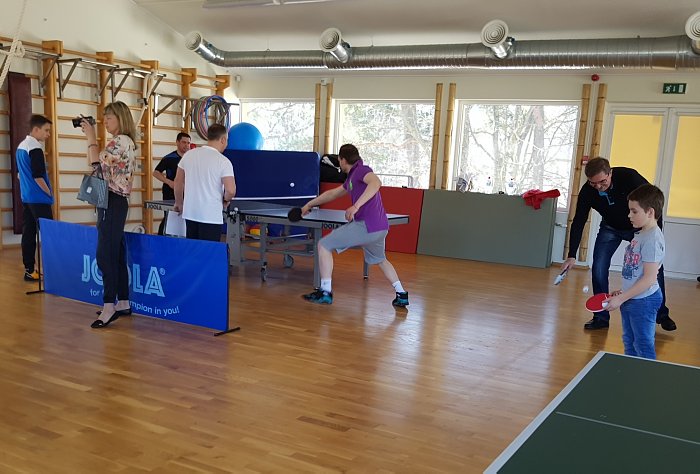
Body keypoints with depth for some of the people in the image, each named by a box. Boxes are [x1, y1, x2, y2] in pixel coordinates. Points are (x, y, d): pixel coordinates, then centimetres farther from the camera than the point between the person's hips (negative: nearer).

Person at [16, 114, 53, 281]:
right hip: (39, 199, -9)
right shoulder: (35, 148, -16)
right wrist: (49, 194, -8)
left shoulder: (21, 147, 13)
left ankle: (29, 270, 11)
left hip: (26, 198, 9)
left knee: (28, 233, 8)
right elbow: (38, 176, -19)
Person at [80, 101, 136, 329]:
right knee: (116, 254, 11)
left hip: (112, 202, -11)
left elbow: (96, 164, -20)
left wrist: (91, 136, -10)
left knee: (105, 254, -10)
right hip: (114, 201, 11)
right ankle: (123, 303, 16)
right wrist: (91, 137, 10)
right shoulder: (124, 142, 19)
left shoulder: (120, 141, -13)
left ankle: (109, 307, -8)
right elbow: (99, 165, 16)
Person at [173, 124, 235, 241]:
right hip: (211, 216, -5)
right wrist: (226, 200, 3)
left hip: (190, 213, 5)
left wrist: (179, 203, 26)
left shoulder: (189, 154, 4)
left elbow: (178, 181, 13)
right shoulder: (223, 161, -11)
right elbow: (230, 190, -19)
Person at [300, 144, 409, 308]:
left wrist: (356, 206, -33)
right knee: (379, 260, 33)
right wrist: (309, 204, 42)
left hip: (366, 225, -10)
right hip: (381, 228, 10)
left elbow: (376, 183, -27)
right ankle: (401, 294, 30)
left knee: (324, 245, -1)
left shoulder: (361, 170, -5)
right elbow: (332, 193, 36)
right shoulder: (352, 177, 23)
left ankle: (325, 292, -2)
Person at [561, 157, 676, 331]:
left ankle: (661, 315, 17)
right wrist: (572, 256, -21)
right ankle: (601, 317, 4)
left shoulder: (629, 177, -32)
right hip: (610, 228, 2)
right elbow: (578, 223, -16)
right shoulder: (587, 191, -23)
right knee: (598, 270, -10)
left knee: (655, 268, -4)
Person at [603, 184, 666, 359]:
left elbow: (649, 278, -25)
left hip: (643, 301, -10)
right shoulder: (640, 234, 8)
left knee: (643, 348, 1)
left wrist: (621, 298, -22)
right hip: (631, 299, 10)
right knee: (629, 343, 21)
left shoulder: (652, 240, -22)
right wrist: (622, 292, 12)